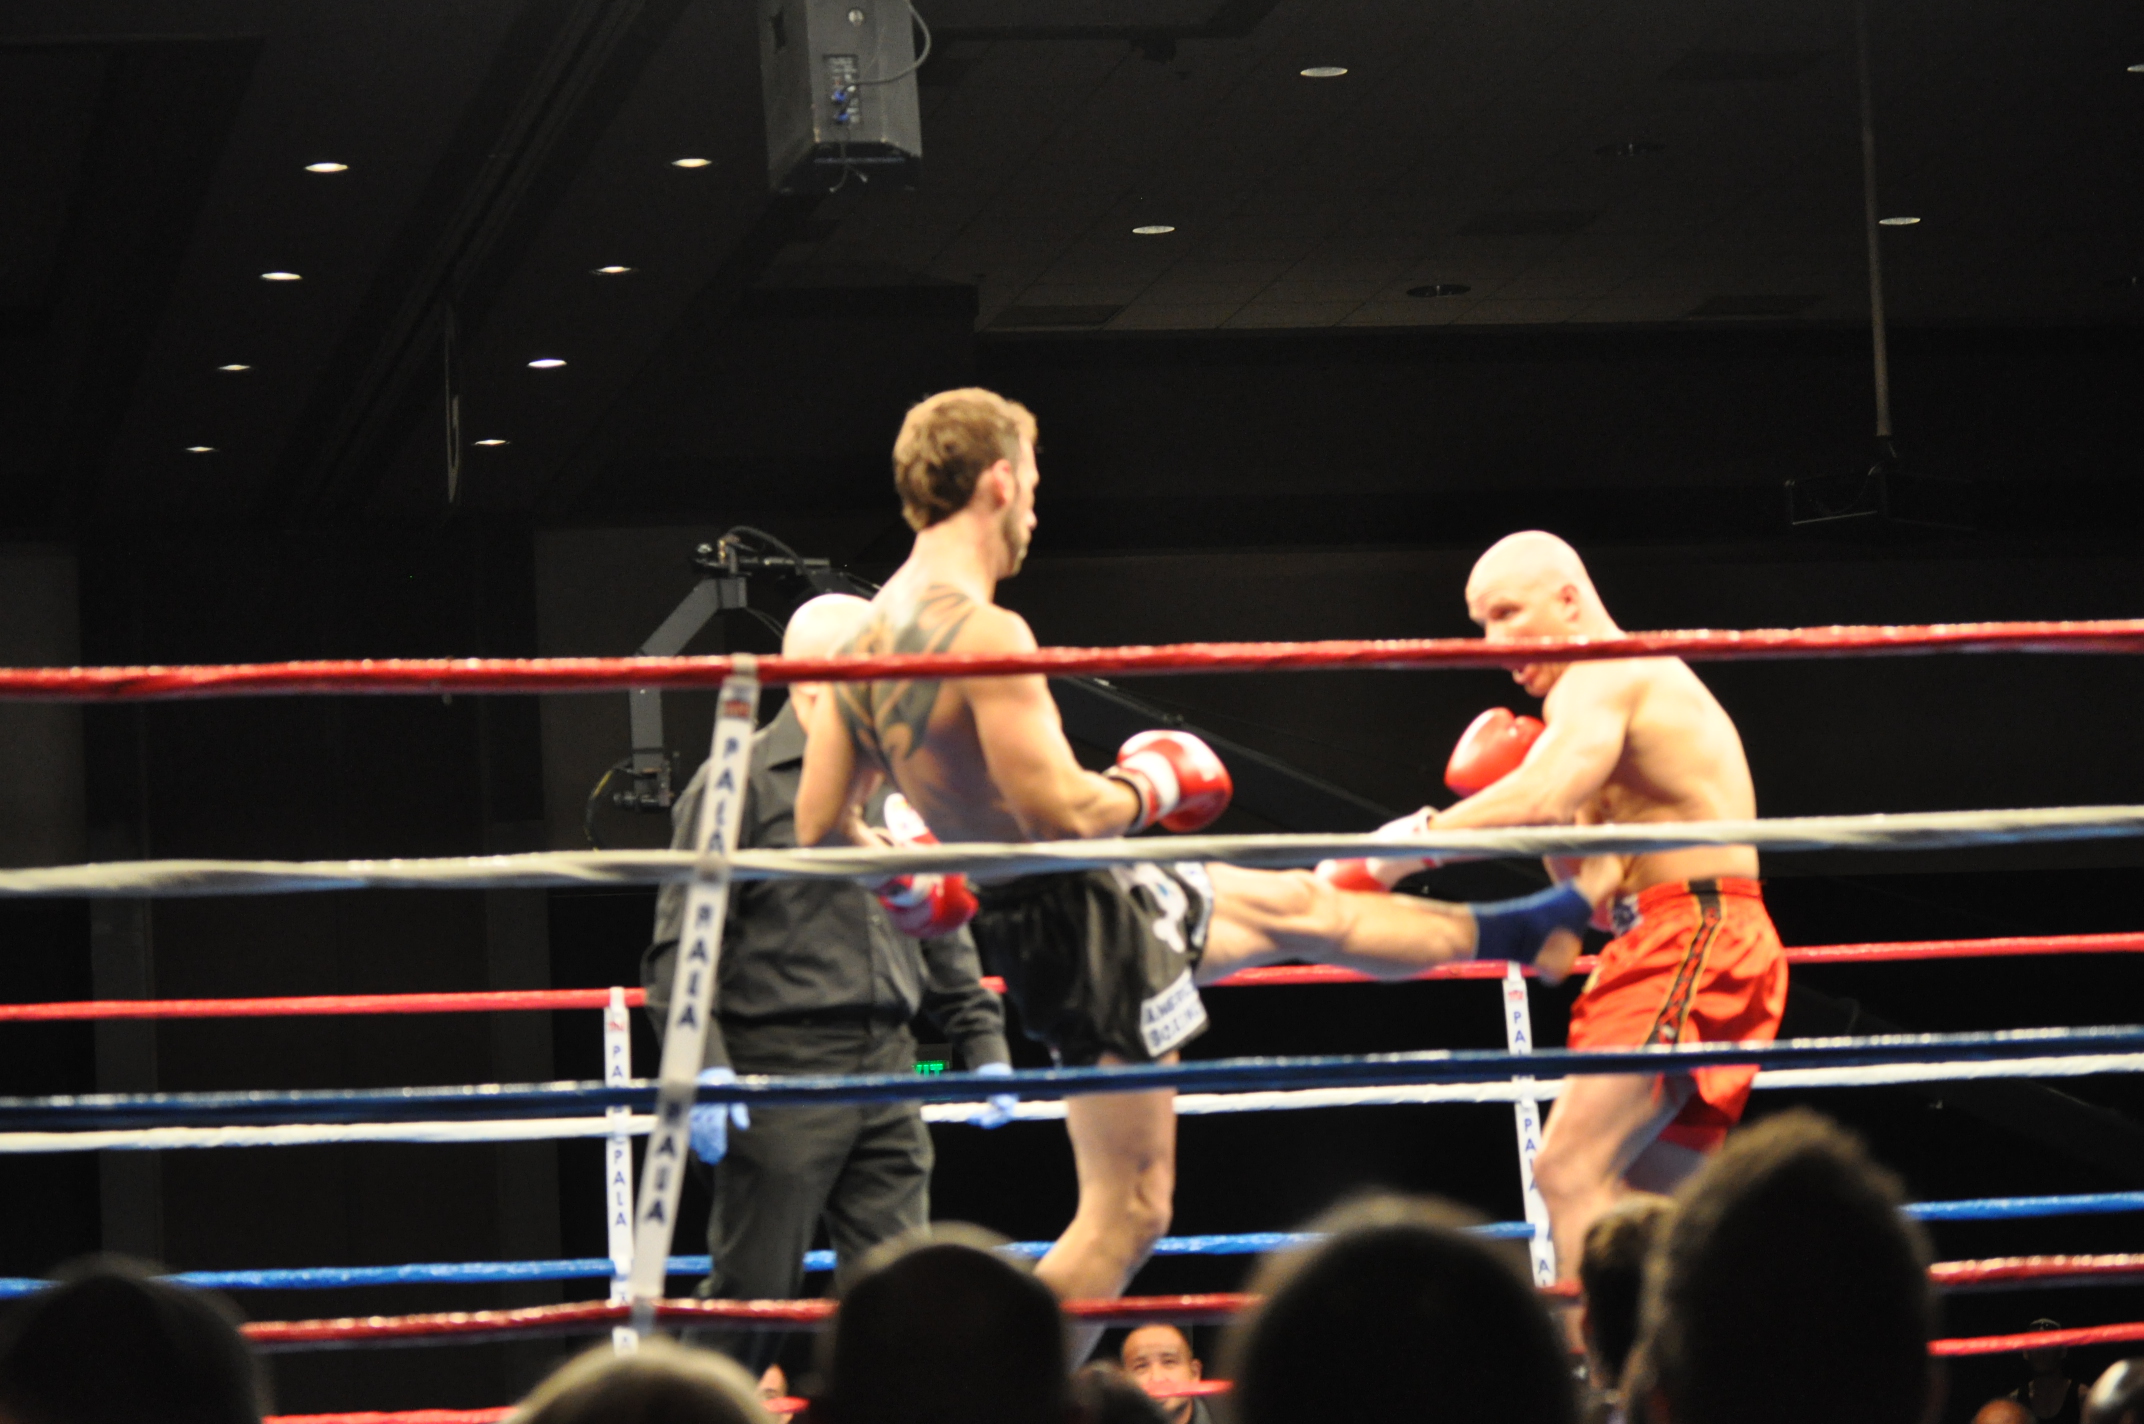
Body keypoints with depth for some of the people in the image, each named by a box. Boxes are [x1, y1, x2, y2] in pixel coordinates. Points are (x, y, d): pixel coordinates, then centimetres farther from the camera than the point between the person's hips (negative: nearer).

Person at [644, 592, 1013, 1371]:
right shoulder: (739, 782, -3)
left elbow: (944, 935, 24)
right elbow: (681, 944, -8)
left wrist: (984, 1044, 15)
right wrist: (704, 1064, -19)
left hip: (886, 1073, 6)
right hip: (781, 1073, -6)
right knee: (753, 1292, -2)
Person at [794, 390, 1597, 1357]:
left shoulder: (865, 641, 1)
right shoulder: (982, 632, -27)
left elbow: (822, 826, 4)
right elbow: (1061, 814, -31)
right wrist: (1147, 789, -10)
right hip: (1085, 922, -10)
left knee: (1294, 906, 30)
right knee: (1126, 1212, -4)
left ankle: (1512, 929, 53)